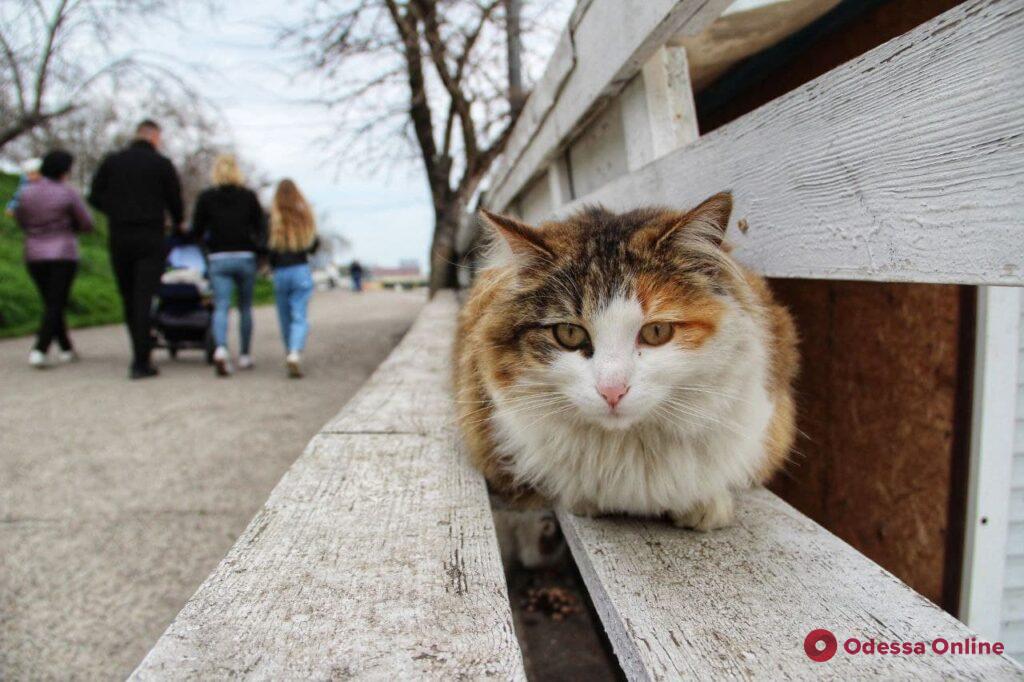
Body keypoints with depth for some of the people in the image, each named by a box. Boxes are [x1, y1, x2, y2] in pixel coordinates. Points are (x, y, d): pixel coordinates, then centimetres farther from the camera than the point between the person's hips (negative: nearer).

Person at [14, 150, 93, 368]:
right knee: (56, 305, -2)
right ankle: (39, 351, -14)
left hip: (34, 256, 5)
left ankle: (66, 349, 22)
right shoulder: (68, 193, -9)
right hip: (63, 255, -4)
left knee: (51, 303, 17)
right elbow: (87, 224, -3)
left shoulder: (27, 192, 2)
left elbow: (20, 219, 16)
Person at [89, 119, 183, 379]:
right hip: (150, 239, -3)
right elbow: (175, 200, 3)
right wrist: (178, 224, 21)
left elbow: (95, 197, 7)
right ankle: (140, 362, -10)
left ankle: (140, 353, 21)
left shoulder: (112, 161, 9)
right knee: (144, 299, -6)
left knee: (128, 299, 13)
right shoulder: (162, 164, -1)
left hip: (118, 238, 3)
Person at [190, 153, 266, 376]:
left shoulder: (206, 197, 1)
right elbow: (262, 228, -1)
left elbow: (197, 231, 2)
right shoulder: (248, 196, 1)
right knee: (245, 308, 12)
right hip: (245, 257, 1)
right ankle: (245, 355, 20)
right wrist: (258, 249, 14)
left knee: (221, 308, -4)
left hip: (219, 259, 0)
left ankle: (221, 349, -27)